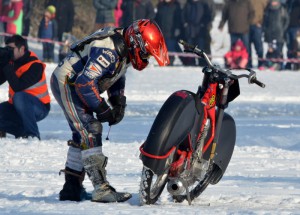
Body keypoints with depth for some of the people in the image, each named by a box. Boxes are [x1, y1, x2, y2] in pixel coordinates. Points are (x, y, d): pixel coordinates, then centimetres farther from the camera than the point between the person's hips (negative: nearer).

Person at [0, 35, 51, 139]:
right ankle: (22, 131, 1)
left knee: (19, 97, -37)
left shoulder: (35, 66, -20)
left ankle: (32, 135, -32)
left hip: (39, 108, -7)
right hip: (18, 107, 7)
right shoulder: (12, 61, 0)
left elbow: (17, 87, -30)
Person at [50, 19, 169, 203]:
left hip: (76, 85, 11)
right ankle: (101, 188, -24)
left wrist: (119, 103, 3)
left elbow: (118, 77, 18)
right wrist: (102, 110, -22)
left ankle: (71, 188, 26)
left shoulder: (125, 50, 3)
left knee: (82, 136, 17)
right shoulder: (108, 50, -29)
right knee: (90, 131, -19)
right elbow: (85, 83, -31)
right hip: (66, 83, -11)